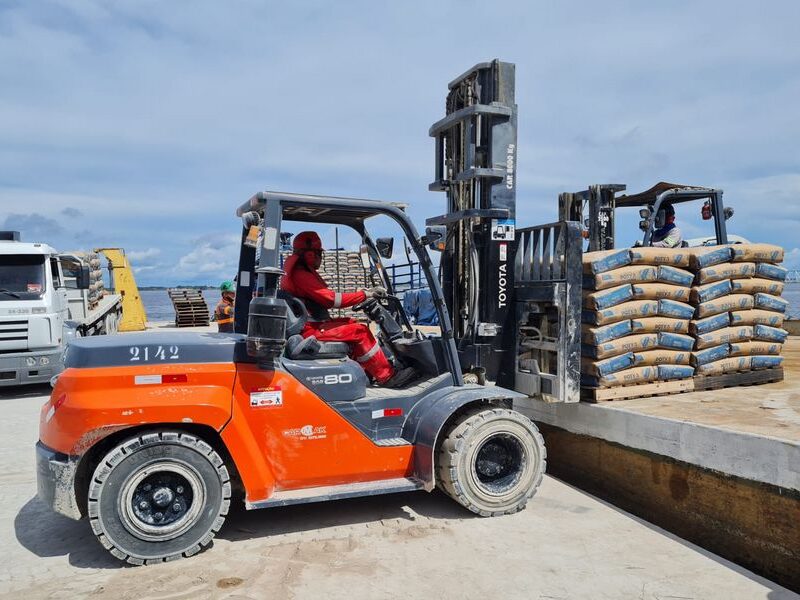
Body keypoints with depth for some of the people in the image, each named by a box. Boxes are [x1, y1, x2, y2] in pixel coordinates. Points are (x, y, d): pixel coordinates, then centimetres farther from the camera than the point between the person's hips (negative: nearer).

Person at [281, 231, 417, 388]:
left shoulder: (301, 272, 18)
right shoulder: (300, 274, -16)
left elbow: (324, 299, 14)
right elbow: (331, 299, -21)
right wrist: (364, 294, -15)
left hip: (312, 325, 11)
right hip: (309, 330, -11)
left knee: (354, 324, 11)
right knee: (359, 332, -15)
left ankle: (368, 372, 9)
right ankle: (388, 377, -10)